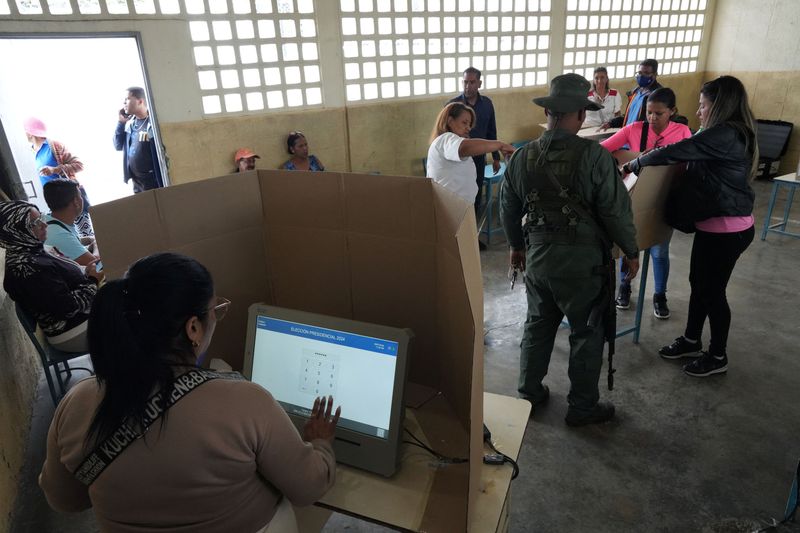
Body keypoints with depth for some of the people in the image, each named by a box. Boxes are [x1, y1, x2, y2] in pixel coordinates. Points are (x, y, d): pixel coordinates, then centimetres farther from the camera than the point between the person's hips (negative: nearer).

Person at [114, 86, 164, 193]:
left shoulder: (153, 123, -12)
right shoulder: (130, 123, 10)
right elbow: (118, 146, 15)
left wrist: (164, 184, -18)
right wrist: (121, 122, 3)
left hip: (154, 182, -7)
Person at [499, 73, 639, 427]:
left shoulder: (522, 157, -3)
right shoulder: (594, 156, -17)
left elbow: (508, 210, 7)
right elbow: (616, 211, -12)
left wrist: (517, 245, 23)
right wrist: (630, 251, 4)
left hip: (538, 255, 4)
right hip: (583, 259, -4)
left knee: (538, 325, 21)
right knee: (586, 332, 12)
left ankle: (529, 393, 34)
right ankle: (582, 407, 26)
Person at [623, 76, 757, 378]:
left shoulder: (723, 135, -21)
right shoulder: (733, 134, 12)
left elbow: (675, 153, -22)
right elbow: (693, 159, 17)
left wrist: (634, 164, -9)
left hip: (726, 229, -10)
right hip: (714, 225, 10)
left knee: (713, 289, 4)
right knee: (699, 284, 18)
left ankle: (718, 357, 21)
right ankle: (691, 341, 34)